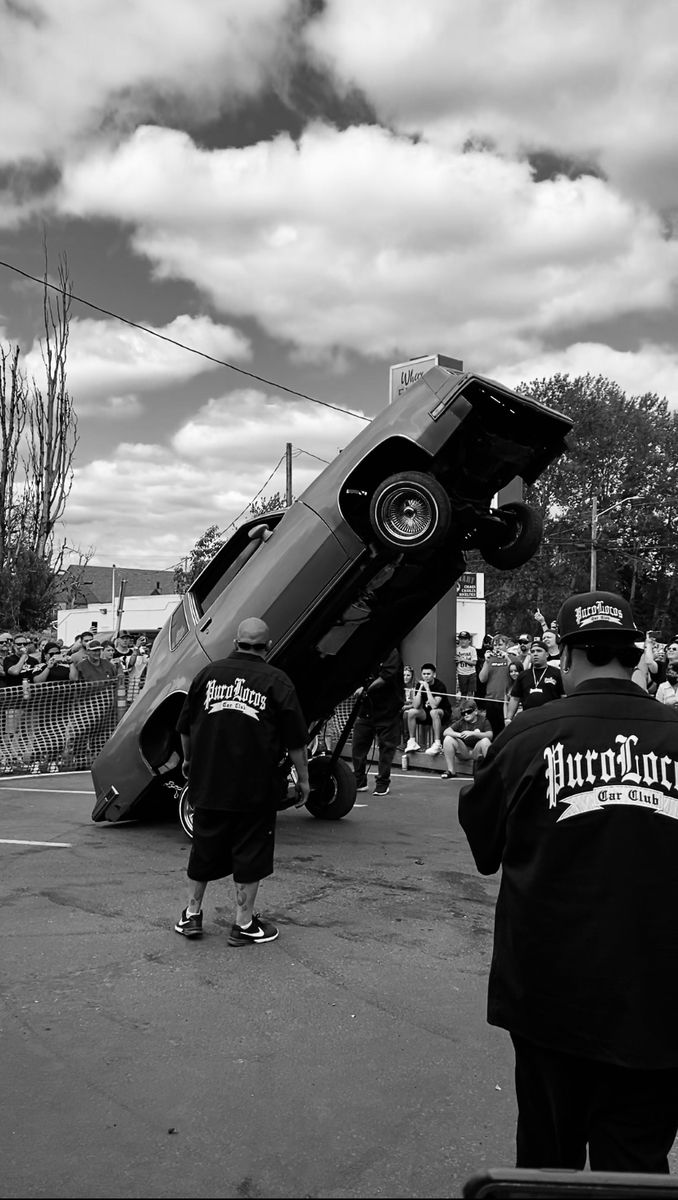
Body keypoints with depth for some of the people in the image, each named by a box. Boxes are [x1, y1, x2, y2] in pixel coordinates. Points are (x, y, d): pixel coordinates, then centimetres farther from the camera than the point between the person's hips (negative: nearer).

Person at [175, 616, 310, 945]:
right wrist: (303, 779, 7)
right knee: (251, 851, 8)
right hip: (256, 787, -3)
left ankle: (191, 915, 29)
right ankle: (244, 924, 16)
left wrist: (189, 760, 28)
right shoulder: (277, 681, -5)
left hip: (208, 782, 4)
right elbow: (296, 741, -4)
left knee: (204, 848, 16)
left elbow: (185, 728, 12)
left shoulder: (209, 673, 4)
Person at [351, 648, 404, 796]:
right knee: (358, 745, 5)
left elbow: (385, 678, -19)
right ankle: (359, 782, 18)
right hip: (366, 708, 6)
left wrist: (366, 689, -19)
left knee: (386, 746, 3)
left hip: (388, 710, -6)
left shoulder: (392, 654, -9)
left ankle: (383, 783, 15)